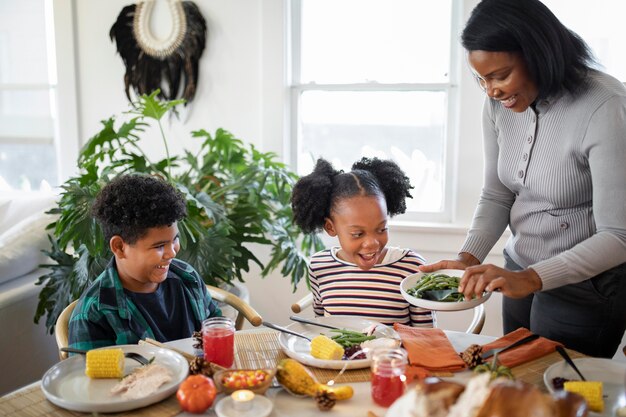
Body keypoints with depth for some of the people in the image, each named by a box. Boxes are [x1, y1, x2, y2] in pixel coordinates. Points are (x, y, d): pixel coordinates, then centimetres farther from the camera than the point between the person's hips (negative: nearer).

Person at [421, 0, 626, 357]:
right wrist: (468, 258, -13)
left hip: (585, 287, -6)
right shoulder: (499, 103, -5)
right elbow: (496, 196, 2)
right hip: (522, 275, 6)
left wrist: (530, 278, -35)